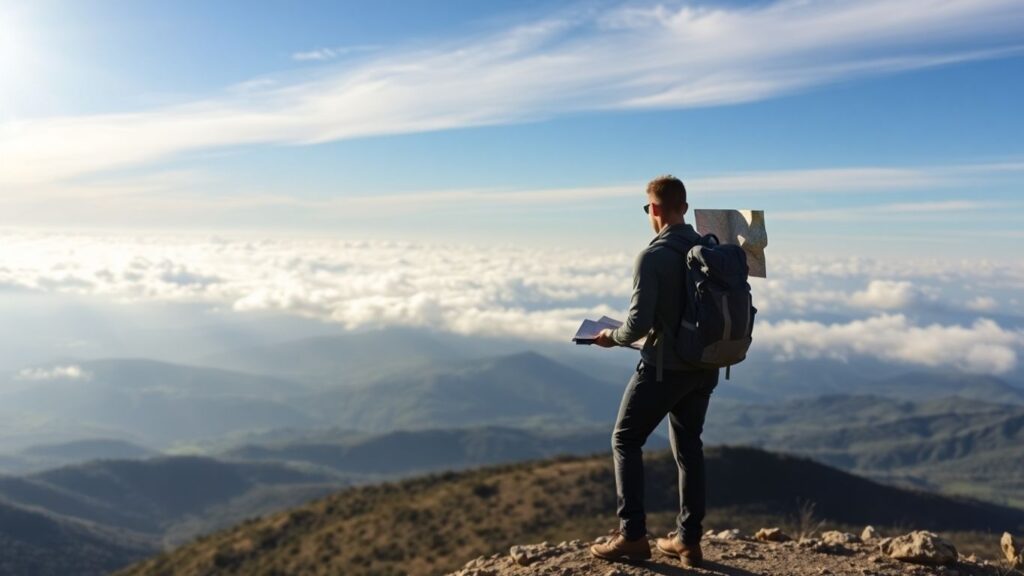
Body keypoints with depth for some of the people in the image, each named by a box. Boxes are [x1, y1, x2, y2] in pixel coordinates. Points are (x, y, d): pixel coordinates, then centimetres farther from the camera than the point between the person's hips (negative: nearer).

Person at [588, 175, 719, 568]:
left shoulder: (653, 257, -17)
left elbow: (639, 323, -20)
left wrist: (612, 337, -1)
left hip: (665, 366, -7)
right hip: (704, 366, 7)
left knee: (626, 441, 9)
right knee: (688, 446, 17)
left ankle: (632, 536, 9)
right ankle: (688, 539, 22)